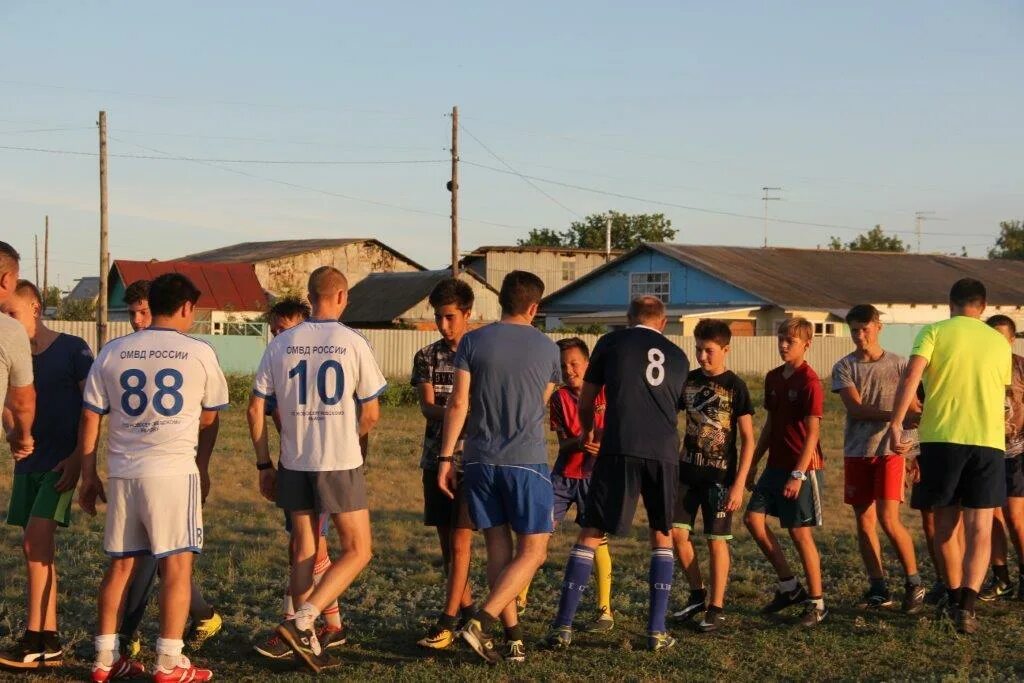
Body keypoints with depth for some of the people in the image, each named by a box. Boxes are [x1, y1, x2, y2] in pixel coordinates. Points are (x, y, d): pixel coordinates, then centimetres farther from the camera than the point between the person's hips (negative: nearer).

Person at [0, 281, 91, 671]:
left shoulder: (72, 350, -6)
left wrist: (78, 457, -14)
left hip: (62, 462, -6)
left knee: (36, 539, -16)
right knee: (37, 549, 5)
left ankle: (34, 642, -14)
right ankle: (49, 643, 10)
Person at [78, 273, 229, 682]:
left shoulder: (112, 353, 7)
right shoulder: (199, 353, 0)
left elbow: (90, 418, 8)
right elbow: (209, 419, 10)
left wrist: (89, 475, 16)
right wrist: (202, 468, 25)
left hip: (122, 473, 4)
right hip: (174, 471, -4)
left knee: (120, 564, 13)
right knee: (177, 564, 2)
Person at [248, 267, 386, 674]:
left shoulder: (280, 344, 3)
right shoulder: (353, 343, -6)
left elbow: (256, 409, 4)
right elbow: (371, 414, -2)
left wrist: (264, 464, 12)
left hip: (294, 463, 4)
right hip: (341, 463, -4)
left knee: (303, 552, 13)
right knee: (357, 551, 5)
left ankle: (308, 643, 14)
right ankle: (302, 623, -9)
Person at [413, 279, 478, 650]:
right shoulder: (427, 357, 6)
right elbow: (427, 406, -6)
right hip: (436, 459, 4)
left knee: (460, 542, -8)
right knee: (446, 542, 10)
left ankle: (448, 620, -6)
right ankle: (466, 607, 24)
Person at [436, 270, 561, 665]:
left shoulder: (473, 342, 1)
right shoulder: (547, 349, 4)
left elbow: (458, 403, -4)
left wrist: (446, 457, 0)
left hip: (480, 459, 2)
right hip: (527, 461, -2)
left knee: (498, 548, 10)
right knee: (532, 551, 3)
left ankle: (513, 638, 8)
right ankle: (481, 623, -12)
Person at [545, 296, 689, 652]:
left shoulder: (611, 342, 11)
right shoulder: (678, 357, 19)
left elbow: (585, 402, 17)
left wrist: (588, 431, 38)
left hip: (619, 450, -2)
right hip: (664, 453, 2)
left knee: (591, 534, 4)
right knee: (662, 537, 17)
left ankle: (563, 627, -1)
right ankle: (657, 631, 10)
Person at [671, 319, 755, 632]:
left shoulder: (735, 386, -9)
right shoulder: (688, 380, 4)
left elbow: (748, 439, -8)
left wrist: (739, 484, -14)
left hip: (720, 476, -5)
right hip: (687, 472, 5)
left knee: (717, 541, 1)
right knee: (677, 532, 2)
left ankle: (716, 608, 10)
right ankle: (697, 594, 20)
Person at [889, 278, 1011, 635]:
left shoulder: (934, 332, 2)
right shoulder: (1000, 342, 12)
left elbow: (911, 375, -13)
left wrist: (896, 423, -11)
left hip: (942, 438, -1)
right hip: (988, 440, 1)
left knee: (946, 523, 14)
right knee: (979, 528, 0)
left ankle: (955, 598, 23)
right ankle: (968, 603, -17)